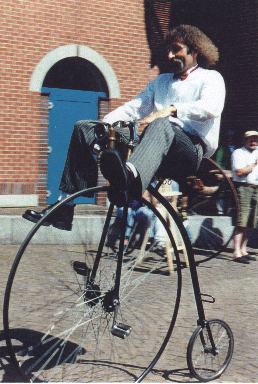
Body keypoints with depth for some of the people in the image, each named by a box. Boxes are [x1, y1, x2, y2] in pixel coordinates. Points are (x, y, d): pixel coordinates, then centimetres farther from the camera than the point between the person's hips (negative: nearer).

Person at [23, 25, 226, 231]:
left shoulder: (210, 78, 12)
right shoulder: (162, 80, 32)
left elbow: (212, 107, -11)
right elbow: (134, 107, 21)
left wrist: (172, 109, -26)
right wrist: (106, 124, 2)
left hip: (192, 149, -6)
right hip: (157, 150, 6)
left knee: (161, 124, -40)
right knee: (84, 128, -4)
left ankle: (131, 177, -71)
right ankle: (64, 208, -15)